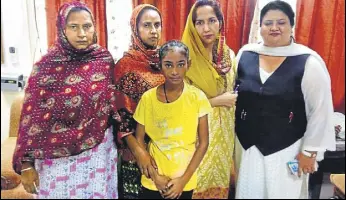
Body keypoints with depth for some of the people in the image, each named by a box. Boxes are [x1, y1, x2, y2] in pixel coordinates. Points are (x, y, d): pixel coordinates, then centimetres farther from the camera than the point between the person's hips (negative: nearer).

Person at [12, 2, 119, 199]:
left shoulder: (105, 60, -4)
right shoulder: (46, 66, -9)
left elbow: (114, 105, 4)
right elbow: (31, 117, -6)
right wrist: (26, 163, -5)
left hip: (98, 151, 2)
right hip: (57, 156, -1)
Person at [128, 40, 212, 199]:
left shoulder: (197, 97, -11)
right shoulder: (148, 98, -9)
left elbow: (203, 143, -6)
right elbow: (138, 140, -2)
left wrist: (184, 179, -9)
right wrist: (155, 175, -7)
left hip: (185, 182, 0)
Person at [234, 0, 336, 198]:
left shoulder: (308, 62, -12)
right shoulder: (245, 54, -2)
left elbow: (321, 111, -8)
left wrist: (310, 151, -6)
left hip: (287, 149, -3)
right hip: (247, 145, 4)